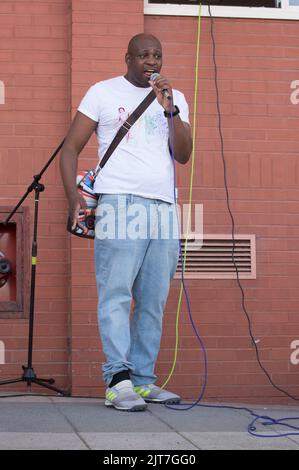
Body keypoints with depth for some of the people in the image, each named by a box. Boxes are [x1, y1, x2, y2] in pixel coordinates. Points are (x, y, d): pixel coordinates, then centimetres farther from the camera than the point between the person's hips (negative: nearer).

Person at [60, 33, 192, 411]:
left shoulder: (175, 99, 18)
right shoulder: (103, 93, 8)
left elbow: (183, 155, 7)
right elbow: (71, 147, 6)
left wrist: (170, 110, -6)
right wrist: (73, 196, -7)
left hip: (164, 208, 4)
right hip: (120, 204, -4)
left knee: (153, 301, 3)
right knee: (116, 293, -12)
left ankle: (142, 380, 8)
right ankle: (117, 381, -15)